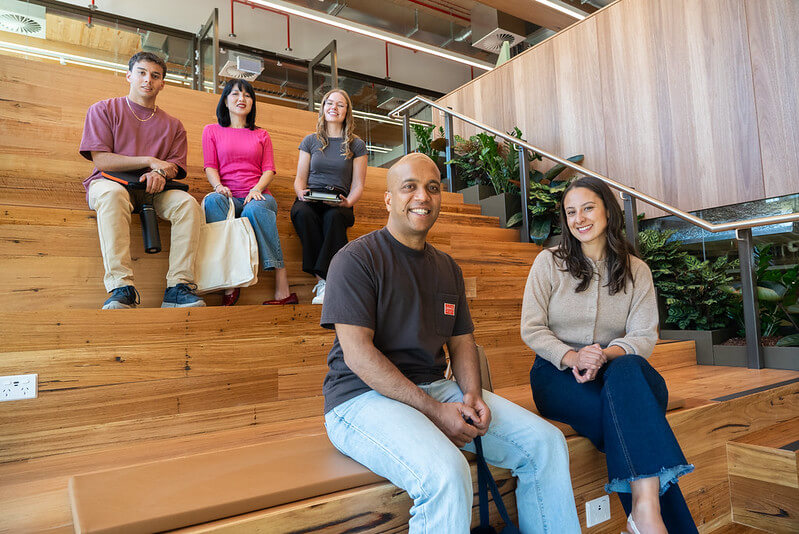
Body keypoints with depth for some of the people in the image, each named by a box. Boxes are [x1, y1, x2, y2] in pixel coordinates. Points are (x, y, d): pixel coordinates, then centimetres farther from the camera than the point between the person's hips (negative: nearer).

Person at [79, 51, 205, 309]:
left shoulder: (172, 125, 18)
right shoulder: (103, 110, 9)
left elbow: (175, 167, 8)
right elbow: (101, 160, -4)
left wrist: (160, 174, -17)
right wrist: (150, 161, -11)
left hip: (152, 190, 3)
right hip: (109, 183, -2)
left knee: (188, 203, -28)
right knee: (113, 193, -39)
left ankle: (178, 288, -33)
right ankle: (121, 288, -44)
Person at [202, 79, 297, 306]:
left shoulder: (261, 135, 25)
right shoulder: (212, 131, 22)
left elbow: (269, 169, 12)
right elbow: (210, 166, 10)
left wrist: (256, 189, -10)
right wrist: (218, 185, -13)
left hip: (257, 195, 0)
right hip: (228, 196, 0)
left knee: (254, 210, -37)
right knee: (212, 200, -36)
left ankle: (283, 289, -43)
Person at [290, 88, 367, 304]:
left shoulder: (356, 145, 14)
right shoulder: (310, 141, 18)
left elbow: (358, 185, 9)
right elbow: (300, 179, 15)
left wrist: (347, 202, -13)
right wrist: (302, 193, -9)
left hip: (338, 204, -1)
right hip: (311, 200, 1)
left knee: (334, 216, -38)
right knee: (303, 213, -36)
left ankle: (323, 280, -39)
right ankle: (321, 279, -36)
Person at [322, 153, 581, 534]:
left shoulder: (448, 268, 15)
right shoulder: (356, 259, -8)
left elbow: (461, 341, 17)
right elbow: (358, 353, -16)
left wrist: (472, 394, -5)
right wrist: (435, 411, -19)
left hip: (435, 388, 7)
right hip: (364, 398, -6)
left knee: (546, 442, -3)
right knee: (446, 473, -33)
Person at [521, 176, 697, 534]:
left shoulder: (636, 271, 10)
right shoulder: (549, 262, 4)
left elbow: (644, 336, 1)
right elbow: (532, 330, -2)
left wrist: (605, 355, -21)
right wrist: (571, 357, -21)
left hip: (615, 371, 2)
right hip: (557, 372, -1)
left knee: (630, 368, -35)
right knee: (626, 412, -32)